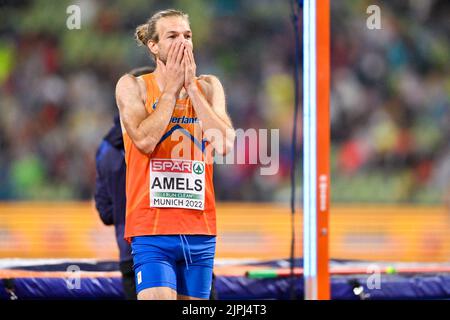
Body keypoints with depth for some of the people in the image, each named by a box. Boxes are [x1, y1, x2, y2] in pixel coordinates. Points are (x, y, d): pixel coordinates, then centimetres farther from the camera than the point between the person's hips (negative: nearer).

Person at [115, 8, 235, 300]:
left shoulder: (209, 87, 9)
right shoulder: (133, 86, 1)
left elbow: (225, 144, -6)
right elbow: (144, 140, -15)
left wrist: (191, 85, -6)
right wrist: (172, 87, -8)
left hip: (199, 231, 4)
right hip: (152, 229, -4)